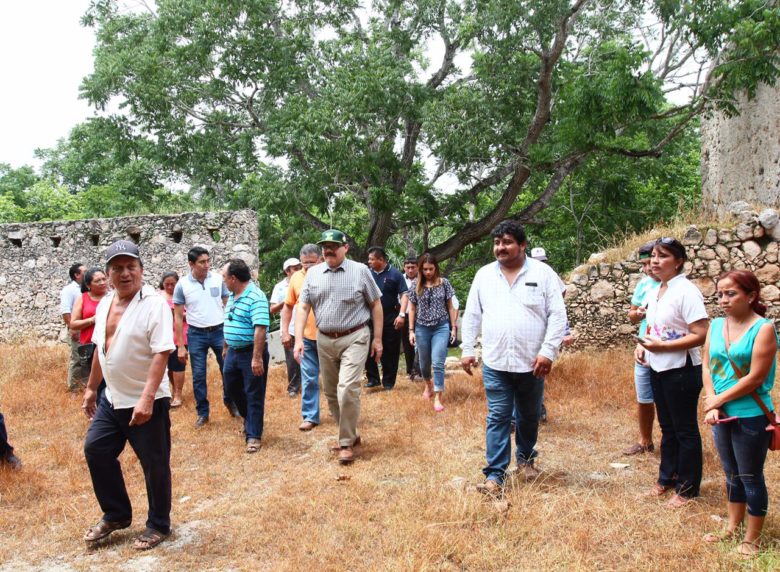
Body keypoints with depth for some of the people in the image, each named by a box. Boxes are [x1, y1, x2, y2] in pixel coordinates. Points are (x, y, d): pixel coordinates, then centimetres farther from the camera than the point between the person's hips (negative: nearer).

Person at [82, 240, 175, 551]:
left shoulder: (154, 303, -18)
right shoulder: (104, 304, 7)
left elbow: (162, 353, -24)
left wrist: (146, 398, -30)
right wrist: (91, 388, 20)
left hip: (146, 403, -8)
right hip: (111, 399, 8)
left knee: (154, 465, 5)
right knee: (95, 450, 14)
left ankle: (158, 525, 25)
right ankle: (116, 515, 33)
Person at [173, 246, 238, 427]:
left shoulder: (218, 279, -5)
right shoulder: (182, 285, -6)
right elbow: (178, 317, -1)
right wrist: (181, 346, -3)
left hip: (219, 331, 1)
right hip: (196, 334, 0)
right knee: (198, 376, 6)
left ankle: (230, 402, 30)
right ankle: (203, 413, 19)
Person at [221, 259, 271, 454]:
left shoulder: (256, 297, -21)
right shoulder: (232, 296, 9)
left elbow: (260, 329, -26)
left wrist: (257, 358, -29)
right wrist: (226, 347, 24)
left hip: (251, 353, -9)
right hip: (233, 352, 9)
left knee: (254, 395, 2)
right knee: (232, 389, 20)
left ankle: (253, 436, 11)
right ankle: (249, 420, 42)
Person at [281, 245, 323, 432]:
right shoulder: (296, 278, 2)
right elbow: (288, 306, 9)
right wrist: (285, 331, 5)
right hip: (306, 336, 2)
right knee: (309, 378, 4)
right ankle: (310, 416, 12)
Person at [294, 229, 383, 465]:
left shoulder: (360, 271, -3)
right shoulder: (313, 273, 6)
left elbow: (376, 305, 2)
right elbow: (303, 307, 5)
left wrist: (377, 339, -1)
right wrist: (298, 339, -5)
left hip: (354, 339, -4)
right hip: (324, 340, 5)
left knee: (347, 389, -16)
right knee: (331, 393, 12)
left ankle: (347, 443, -1)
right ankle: (350, 433, 30)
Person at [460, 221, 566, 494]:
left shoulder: (543, 273, -4)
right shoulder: (484, 275, 5)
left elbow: (557, 315, -6)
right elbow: (471, 315, 10)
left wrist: (548, 351, -13)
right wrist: (467, 350, 6)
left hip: (531, 363, -1)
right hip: (495, 363, 1)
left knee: (529, 417, 16)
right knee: (498, 419, 0)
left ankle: (526, 459, 37)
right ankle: (495, 475, 4)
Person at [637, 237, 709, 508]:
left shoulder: (686, 291, -18)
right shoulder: (655, 292, 8)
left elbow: (701, 335, -23)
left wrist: (662, 346, -24)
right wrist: (643, 344, 1)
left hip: (681, 371, -8)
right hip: (658, 369, 8)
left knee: (685, 430, 5)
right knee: (667, 427, 20)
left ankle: (687, 488, 18)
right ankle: (667, 478, 33)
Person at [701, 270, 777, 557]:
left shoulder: (763, 328, -14)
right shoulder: (716, 325, 4)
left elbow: (755, 377, -18)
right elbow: (706, 367, 3)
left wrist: (718, 399, -12)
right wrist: (712, 405, -9)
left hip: (751, 416, -5)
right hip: (721, 414, 5)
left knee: (751, 477, 7)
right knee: (732, 474, 19)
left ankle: (752, 539, 21)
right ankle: (733, 527, 34)